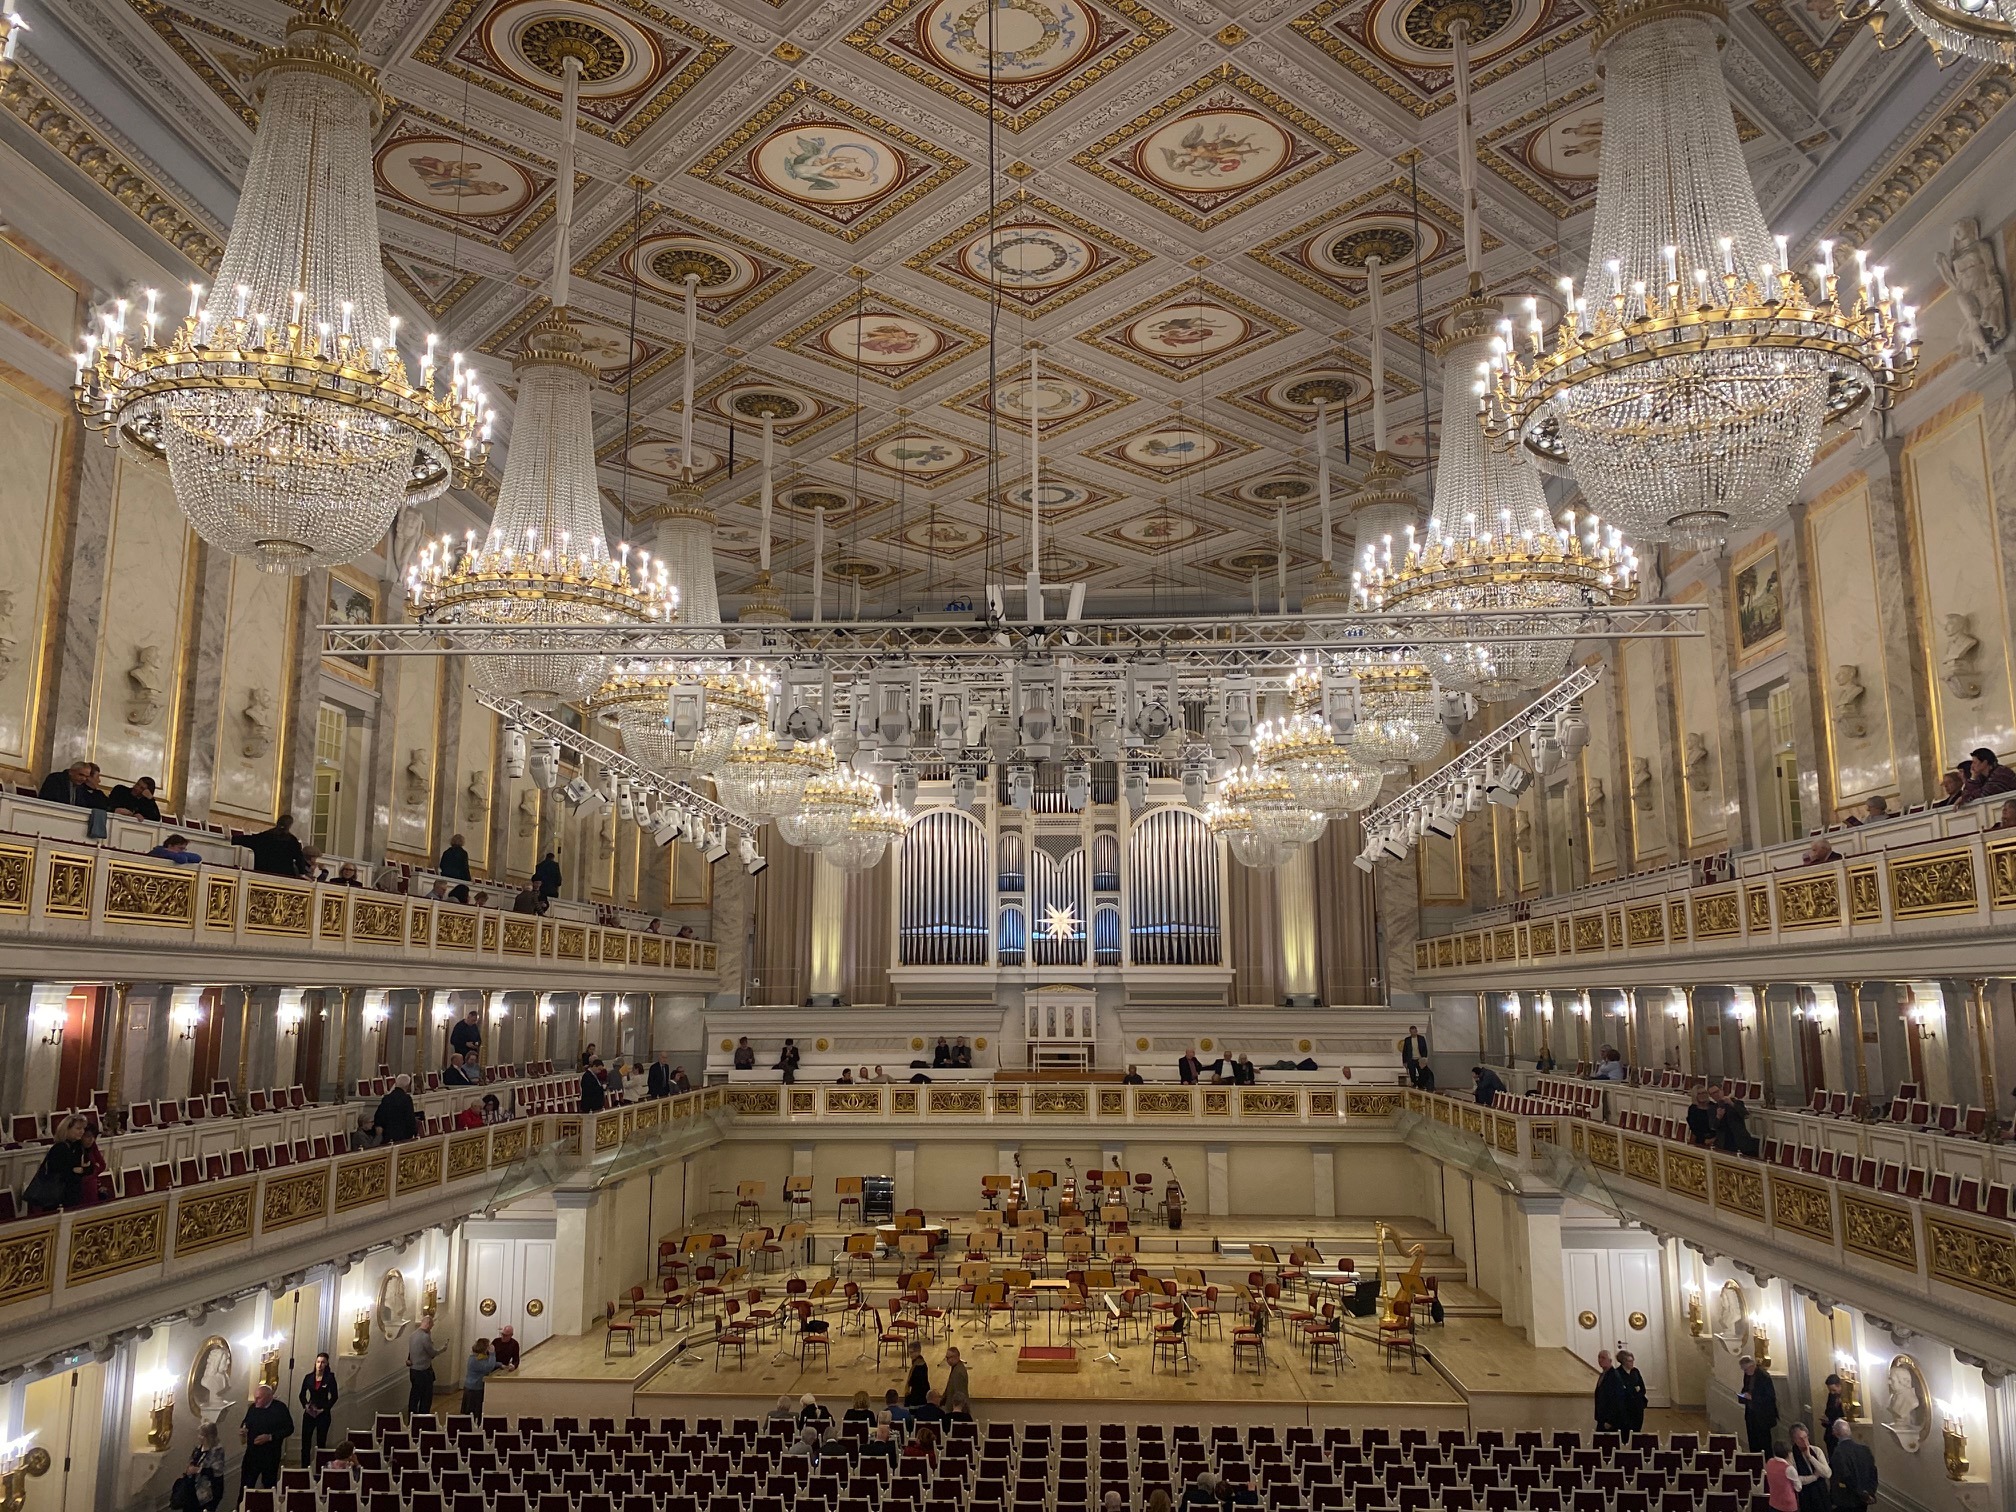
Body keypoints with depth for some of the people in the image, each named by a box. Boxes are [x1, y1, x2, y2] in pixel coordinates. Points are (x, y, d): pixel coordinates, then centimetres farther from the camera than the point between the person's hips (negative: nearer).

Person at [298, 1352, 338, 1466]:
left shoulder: (330, 1378, -7)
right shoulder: (309, 1377, 0)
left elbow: (334, 1396, -5)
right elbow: (302, 1394, 10)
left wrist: (324, 1409, -11)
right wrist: (305, 1405, -4)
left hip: (323, 1413, -2)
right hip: (309, 1413, 2)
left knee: (321, 1441, 2)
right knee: (305, 1440, 0)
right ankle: (304, 1467, 9)